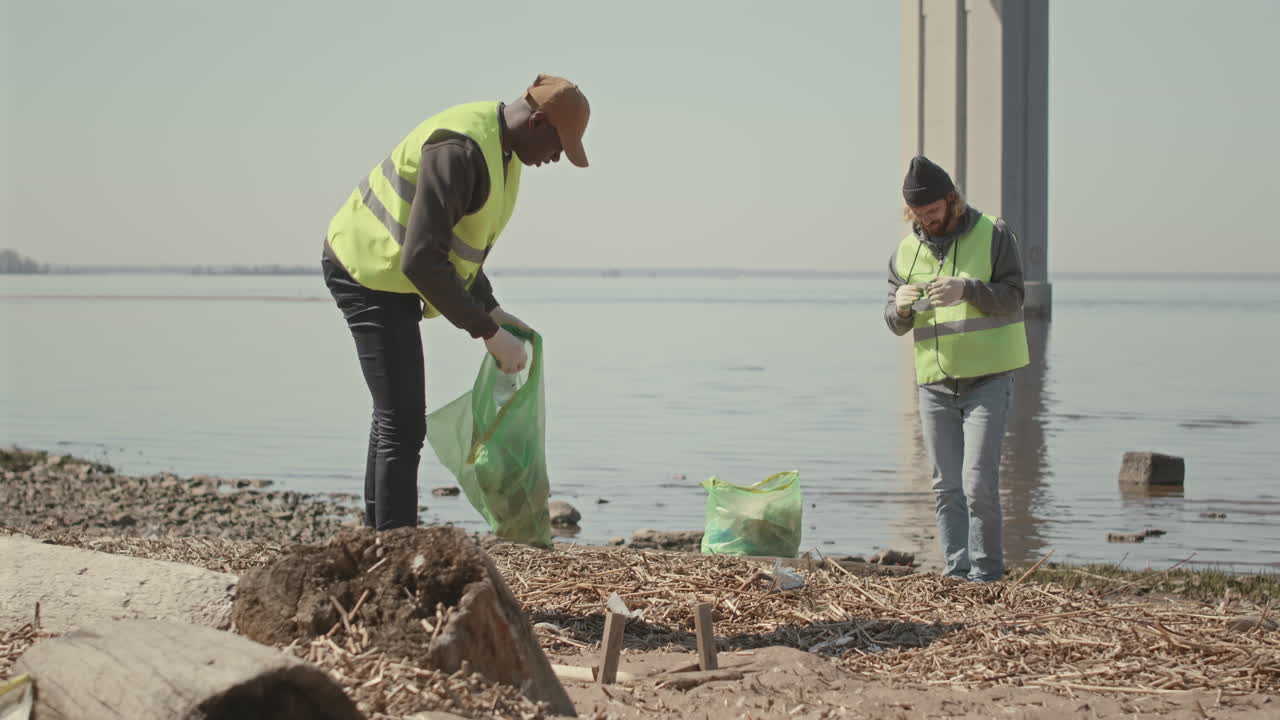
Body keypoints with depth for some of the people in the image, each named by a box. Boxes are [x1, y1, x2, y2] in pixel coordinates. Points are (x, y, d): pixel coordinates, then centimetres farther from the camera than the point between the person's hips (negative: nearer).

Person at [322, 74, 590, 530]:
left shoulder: (501, 150, 5)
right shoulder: (460, 150, -28)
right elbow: (422, 260, -32)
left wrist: (490, 309, 6)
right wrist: (487, 333, -26)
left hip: (384, 273, 11)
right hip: (372, 273, -11)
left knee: (394, 415, 20)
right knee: (403, 423, -12)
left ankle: (379, 537, 31)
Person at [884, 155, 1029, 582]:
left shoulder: (992, 235, -2)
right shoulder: (906, 251, 8)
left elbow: (1011, 298, -11)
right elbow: (897, 325, 7)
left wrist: (966, 289, -28)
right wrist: (900, 307, -16)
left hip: (988, 380, -4)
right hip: (935, 384, 4)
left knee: (978, 481, -12)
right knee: (947, 487, 5)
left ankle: (986, 572, -2)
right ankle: (956, 573, 11)